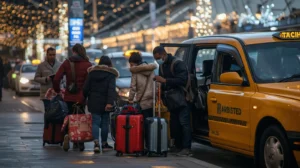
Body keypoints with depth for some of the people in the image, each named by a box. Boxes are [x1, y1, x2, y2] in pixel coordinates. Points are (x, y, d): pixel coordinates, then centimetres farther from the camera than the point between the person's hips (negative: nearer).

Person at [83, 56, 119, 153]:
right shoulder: (111, 74, -3)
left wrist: (84, 98, 16)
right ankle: (104, 143, 17)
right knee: (104, 123, 9)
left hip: (94, 102, 2)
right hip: (105, 103, -2)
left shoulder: (92, 73, 6)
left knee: (95, 122, 0)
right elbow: (111, 89, -15)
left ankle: (96, 143, -17)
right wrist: (110, 102, -22)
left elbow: (86, 88, 5)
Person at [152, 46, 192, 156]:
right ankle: (178, 146, 12)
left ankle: (187, 148, -17)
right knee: (174, 123, 6)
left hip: (182, 98, -8)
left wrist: (165, 80, -27)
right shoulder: (162, 66, 11)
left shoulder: (178, 64, -13)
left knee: (184, 122, -13)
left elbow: (182, 80, -24)